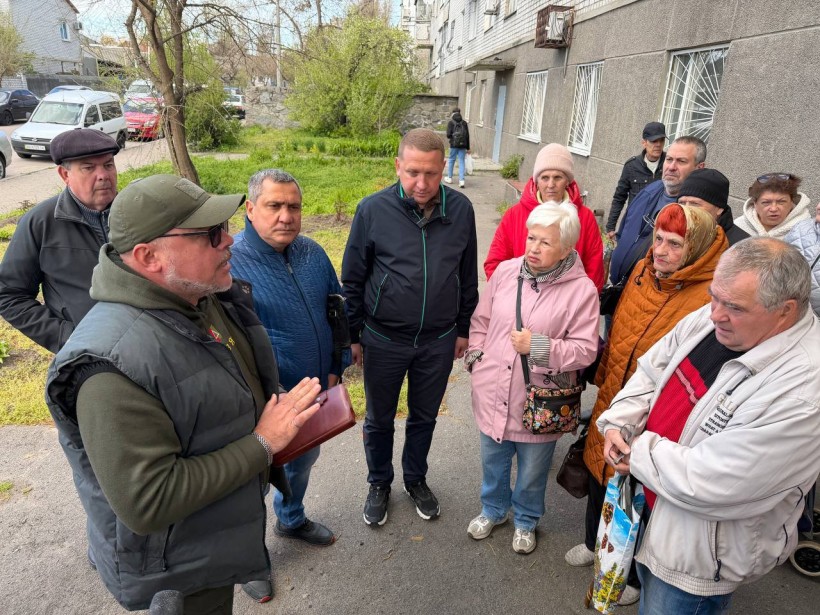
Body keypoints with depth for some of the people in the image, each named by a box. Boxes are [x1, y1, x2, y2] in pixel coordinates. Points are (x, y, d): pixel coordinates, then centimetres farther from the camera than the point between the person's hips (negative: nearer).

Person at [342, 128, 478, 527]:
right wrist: (353, 336, -2)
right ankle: (379, 484, 42)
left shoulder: (460, 209, -8)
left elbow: (467, 276, 4)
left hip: (438, 341, 2)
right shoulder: (373, 209, -15)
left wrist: (463, 329, 9)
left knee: (424, 417, 21)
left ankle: (416, 479, 46)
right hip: (383, 340, -1)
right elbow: (352, 279, -5)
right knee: (379, 419, 17)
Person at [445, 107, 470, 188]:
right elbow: (467, 136, 5)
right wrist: (468, 148, 10)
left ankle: (449, 178, 25)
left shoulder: (451, 122, -4)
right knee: (461, 162, 3)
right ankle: (461, 180, -5)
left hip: (454, 145, -2)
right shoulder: (464, 123, 5)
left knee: (451, 160, 14)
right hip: (463, 145, 2)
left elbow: (448, 134, -11)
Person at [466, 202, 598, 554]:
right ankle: (493, 510, 53)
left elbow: (585, 350, -14)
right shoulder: (505, 271, -3)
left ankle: (525, 521, 48)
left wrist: (538, 346, -25)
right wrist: (476, 358, -1)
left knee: (532, 474, 19)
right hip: (492, 393, 4)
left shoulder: (581, 290, -15)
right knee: (493, 463, 25)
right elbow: (481, 320, 9)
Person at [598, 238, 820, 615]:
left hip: (701, 549, -6)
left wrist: (638, 455, -19)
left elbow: (709, 484, -33)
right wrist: (618, 424, -11)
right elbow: (651, 371, 3)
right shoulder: (710, 319, -11)